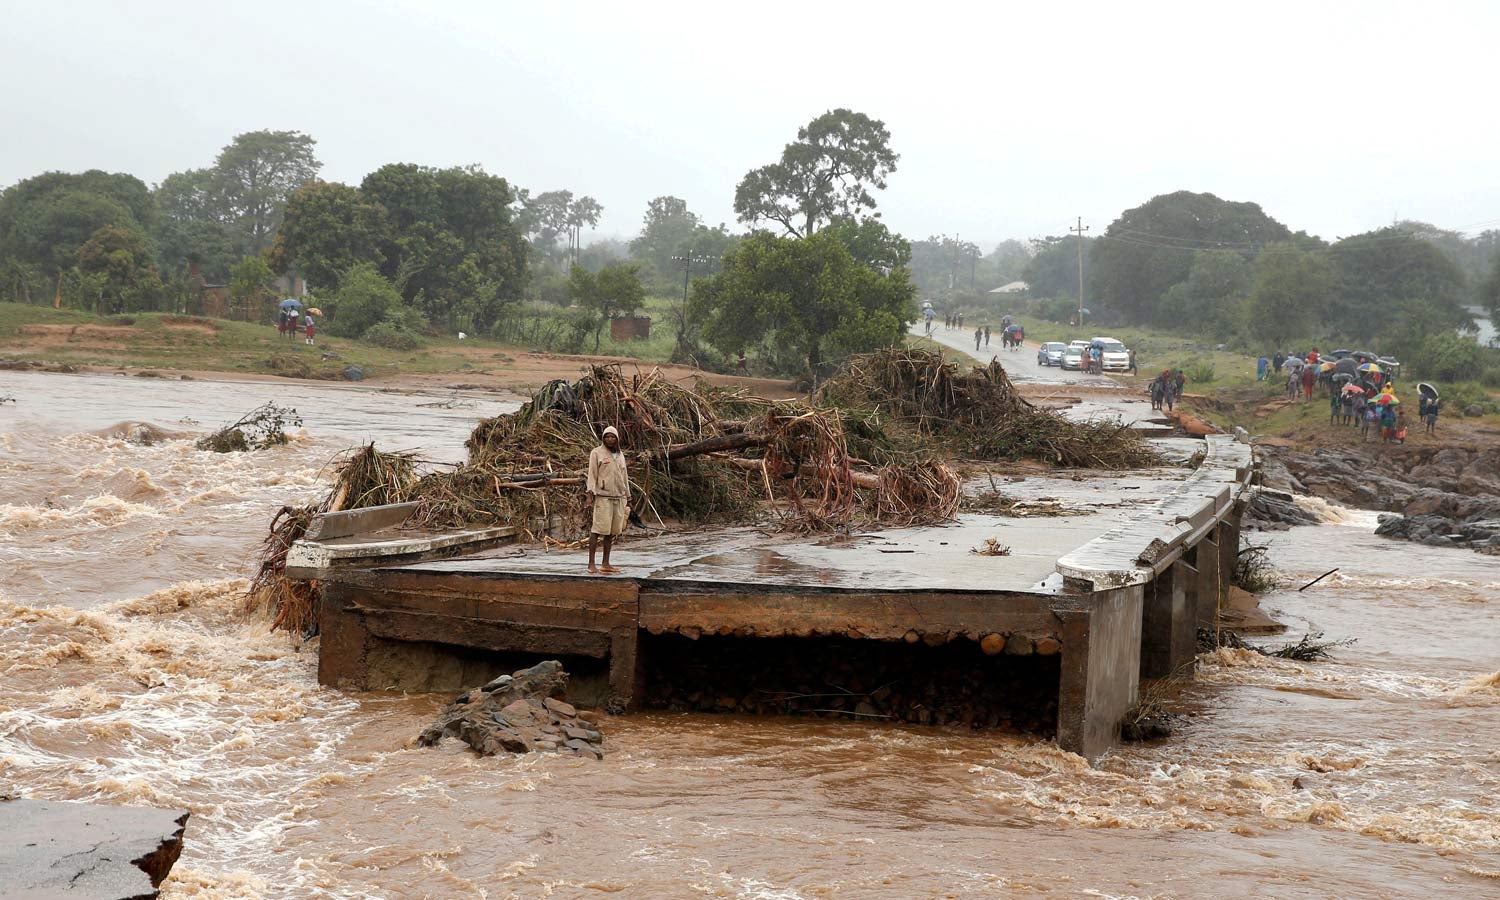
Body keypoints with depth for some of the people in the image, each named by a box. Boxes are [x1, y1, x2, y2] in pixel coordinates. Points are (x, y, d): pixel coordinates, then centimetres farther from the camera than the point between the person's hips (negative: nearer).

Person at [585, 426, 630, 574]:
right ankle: (591, 564, -10)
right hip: (603, 496, -6)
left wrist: (628, 499, 19)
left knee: (611, 531, 4)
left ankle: (606, 564, 8)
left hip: (619, 497, 6)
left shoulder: (620, 456, 17)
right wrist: (590, 495, -15)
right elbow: (592, 474, -5)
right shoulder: (596, 453, 0)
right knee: (598, 529, -10)